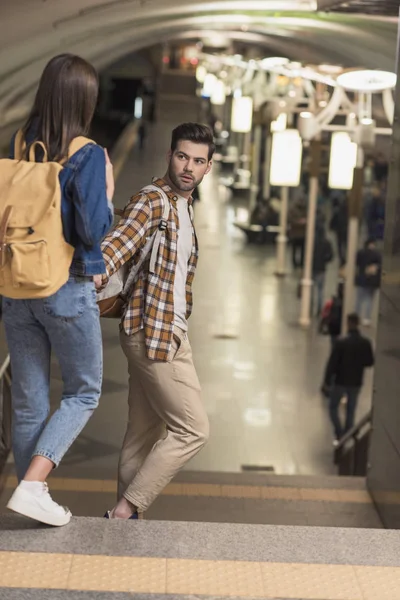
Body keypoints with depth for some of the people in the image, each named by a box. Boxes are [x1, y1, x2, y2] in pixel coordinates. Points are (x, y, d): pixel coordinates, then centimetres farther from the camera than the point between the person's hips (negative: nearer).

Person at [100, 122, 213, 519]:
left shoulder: (184, 207, 18)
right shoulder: (152, 201, -13)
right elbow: (118, 244, -29)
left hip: (167, 333, 9)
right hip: (154, 333, -9)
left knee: (145, 433, 11)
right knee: (192, 429, -7)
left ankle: (125, 516, 18)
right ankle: (124, 511, -3)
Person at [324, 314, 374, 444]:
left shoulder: (341, 342, -20)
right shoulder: (366, 343, -9)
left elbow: (332, 363, -16)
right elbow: (370, 362, 1)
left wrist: (327, 380, -4)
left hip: (340, 381, -3)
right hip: (356, 383, 3)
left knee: (333, 407, 14)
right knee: (351, 411, 17)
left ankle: (339, 435, 3)